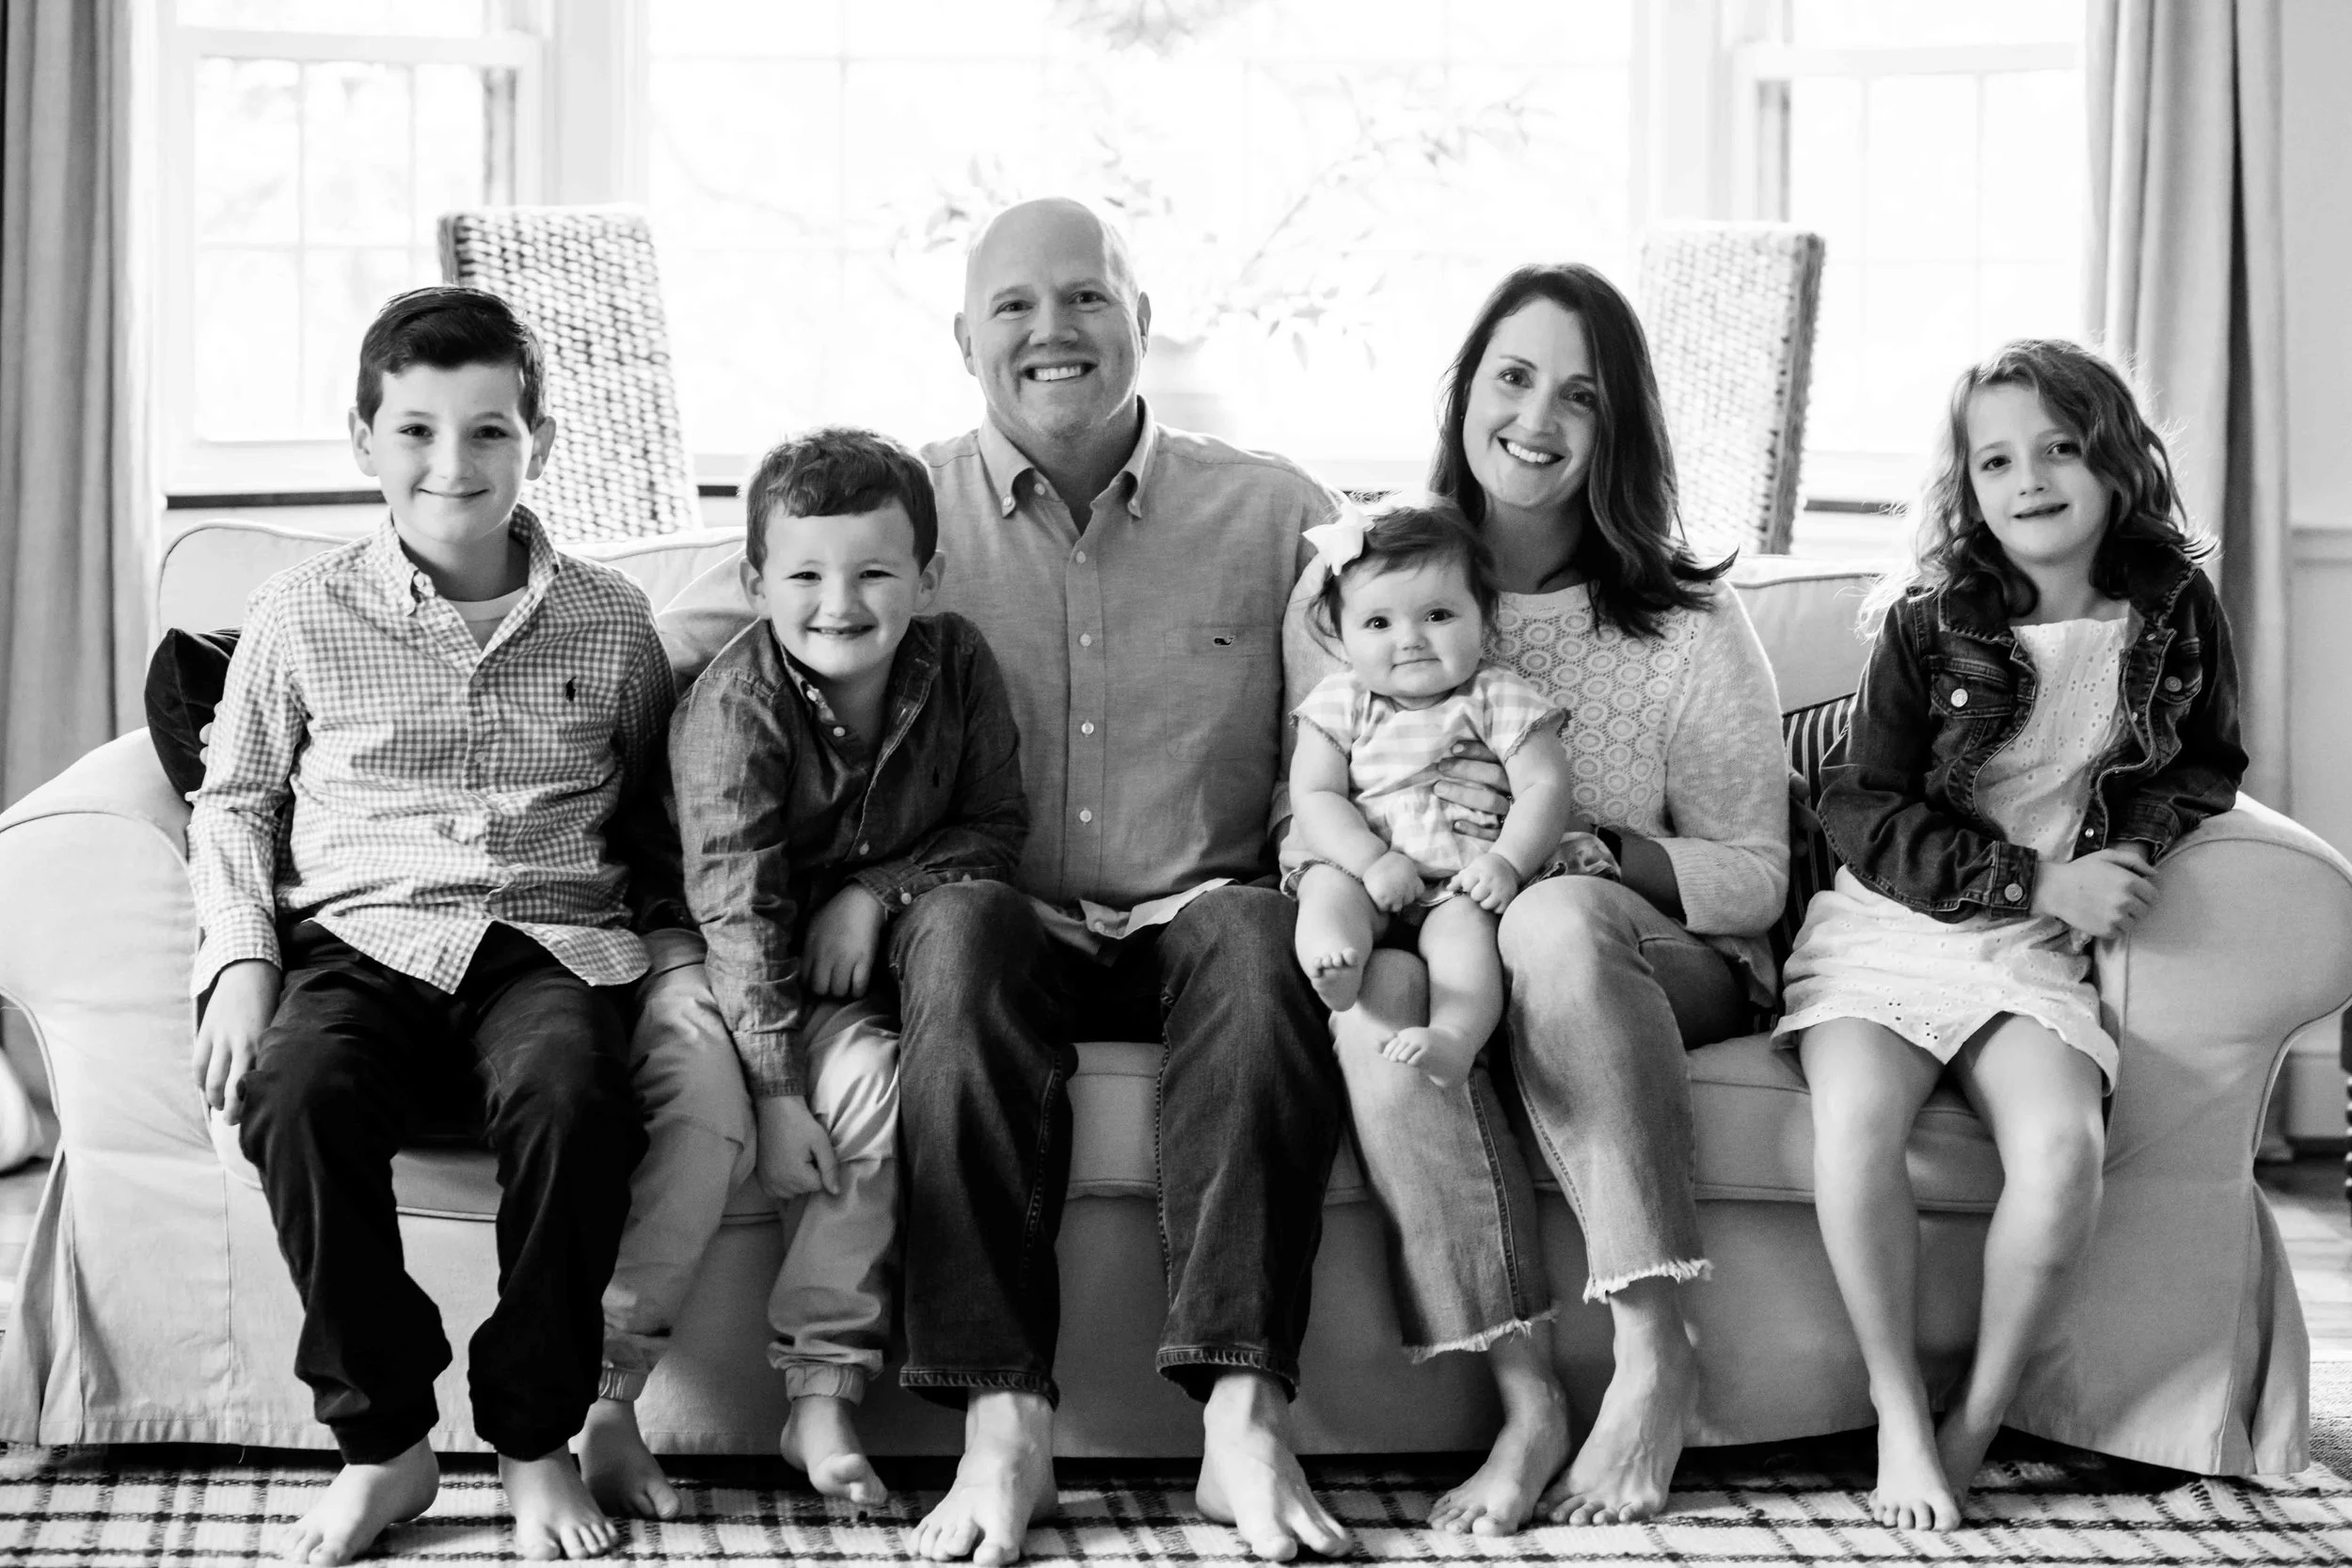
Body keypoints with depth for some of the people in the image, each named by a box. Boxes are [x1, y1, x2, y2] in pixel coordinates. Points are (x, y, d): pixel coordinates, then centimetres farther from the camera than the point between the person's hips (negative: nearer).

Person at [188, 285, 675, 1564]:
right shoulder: (304, 615, 9)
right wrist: (241, 957, 1)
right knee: (297, 1087, -34)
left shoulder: (609, 622, 11)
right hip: (363, 941, 0)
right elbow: (234, 800, 16)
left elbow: (650, 820, 19)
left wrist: (651, 928, 0)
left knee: (568, 1089, -36)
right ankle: (382, 1443, -17)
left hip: (551, 942, 0)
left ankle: (536, 1443, -16)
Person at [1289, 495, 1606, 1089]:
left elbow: (1543, 787, -4)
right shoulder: (1342, 704, 6)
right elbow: (1314, 795, -2)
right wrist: (1372, 861, -18)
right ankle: (1331, 963, -57)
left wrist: (1506, 861, -21)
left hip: (1466, 883, -2)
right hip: (1368, 868, 2)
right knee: (1327, 887, -27)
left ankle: (1455, 1039, -54)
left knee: (1462, 924, -31)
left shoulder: (1498, 700, 3)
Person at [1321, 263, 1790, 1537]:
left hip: (1665, 971, -2)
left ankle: (1656, 1356, -32)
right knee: (1379, 990, -34)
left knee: (1552, 918, -37)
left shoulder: (1690, 628, 0)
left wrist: (1577, 846, -18)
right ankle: (1524, 1398, -32)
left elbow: (1753, 882, -2)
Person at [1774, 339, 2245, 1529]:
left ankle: (1976, 1423, -10)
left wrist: (2134, 846, -3)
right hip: (1886, 929, -1)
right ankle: (1900, 1416, -15)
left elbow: (2207, 766, 19)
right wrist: (2042, 881, -15)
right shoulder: (1928, 622, -4)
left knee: (2062, 1145, -29)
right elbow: (1861, 814, -7)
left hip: (2037, 952, 1)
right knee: (1854, 1119, -32)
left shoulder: (2172, 612, 3)